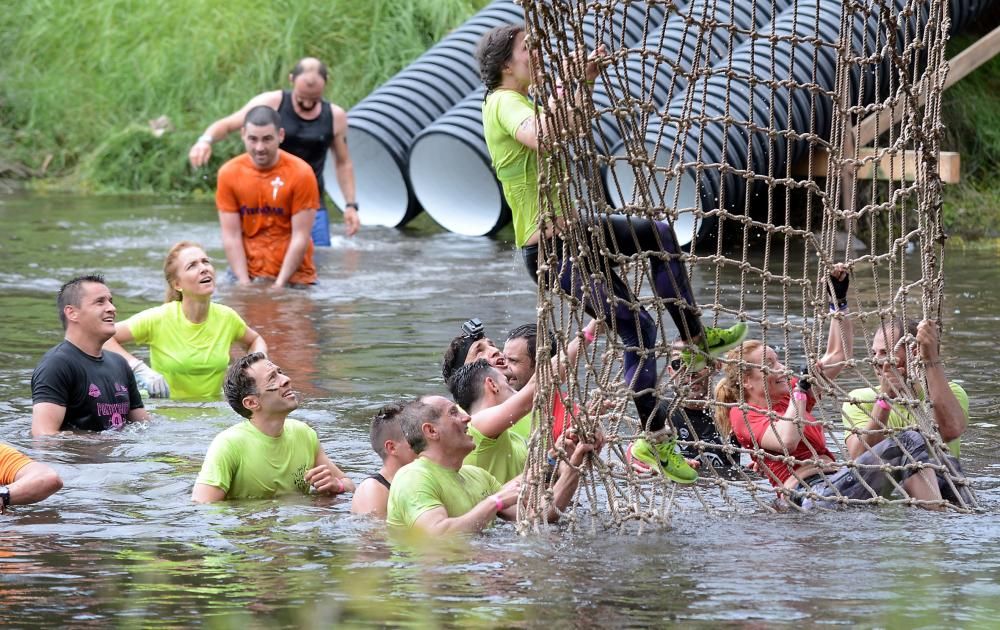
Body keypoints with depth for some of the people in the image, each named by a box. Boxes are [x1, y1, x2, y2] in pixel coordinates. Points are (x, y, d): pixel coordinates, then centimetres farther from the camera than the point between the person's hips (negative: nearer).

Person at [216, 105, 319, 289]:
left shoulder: (300, 173, -11)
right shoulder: (229, 173, -4)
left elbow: (301, 238, -12)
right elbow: (231, 237, -5)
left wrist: (279, 285, -16)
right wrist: (245, 284, -13)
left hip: (293, 276, -2)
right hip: (246, 274, 2)